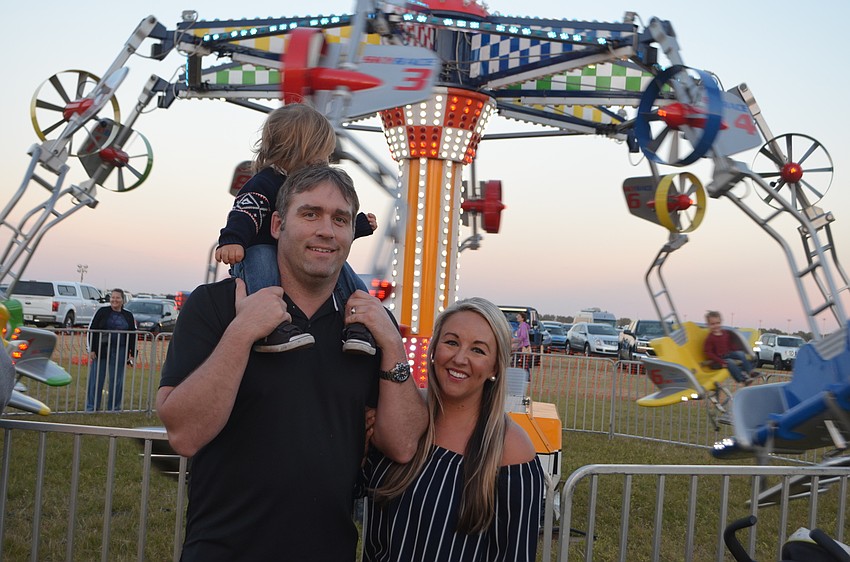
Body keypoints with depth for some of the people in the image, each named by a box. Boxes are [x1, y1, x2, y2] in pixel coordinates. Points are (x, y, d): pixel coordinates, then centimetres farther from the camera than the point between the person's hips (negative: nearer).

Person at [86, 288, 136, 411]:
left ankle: (114, 408, 15)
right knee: (96, 379, 2)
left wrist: (132, 354, 4)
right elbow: (91, 330, 1)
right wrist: (91, 349, -6)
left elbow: (133, 336, 12)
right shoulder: (102, 312, 2)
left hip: (119, 353, 2)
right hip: (100, 351, -2)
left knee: (117, 381, 5)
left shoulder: (128, 316, 9)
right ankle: (91, 408, 11)